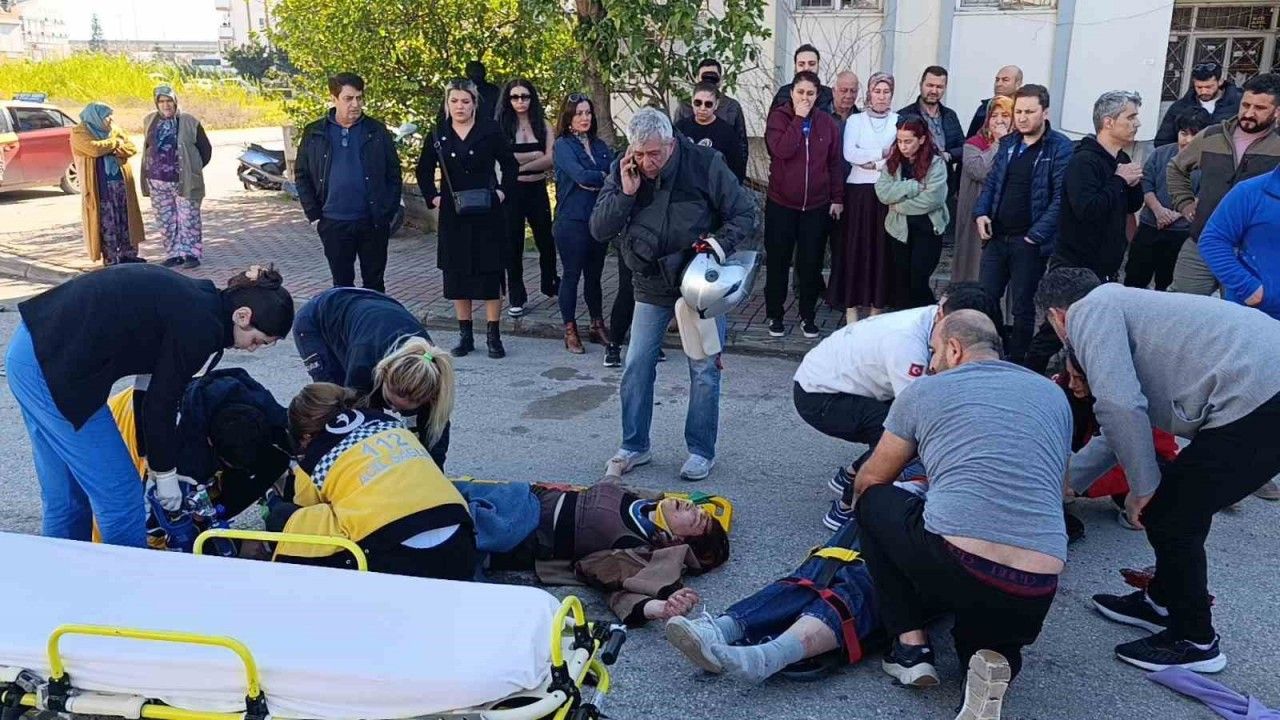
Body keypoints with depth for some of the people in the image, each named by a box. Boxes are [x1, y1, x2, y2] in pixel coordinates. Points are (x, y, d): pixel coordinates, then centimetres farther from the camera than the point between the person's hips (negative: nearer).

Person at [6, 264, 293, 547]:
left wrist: (154, 458, 15)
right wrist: (165, 472, 4)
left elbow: (150, 384, 13)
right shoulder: (200, 328, -17)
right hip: (56, 368, -10)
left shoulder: (192, 299, 9)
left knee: (67, 495, 20)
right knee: (118, 492, 1)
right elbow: (160, 403, -10)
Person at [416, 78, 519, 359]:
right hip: (453, 215, 2)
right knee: (456, 274, 6)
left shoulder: (490, 130, -1)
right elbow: (424, 171, 17)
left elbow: (511, 165, 7)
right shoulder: (438, 135, 5)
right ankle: (465, 335, 16)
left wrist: (503, 191, -4)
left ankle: (494, 336, 9)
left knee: (490, 272, 1)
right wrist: (432, 197, 5)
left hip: (487, 213, -2)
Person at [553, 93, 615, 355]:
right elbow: (579, 175, -19)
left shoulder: (599, 145, 13)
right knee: (572, 275, 3)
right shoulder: (563, 145, -4)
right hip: (572, 222, -5)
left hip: (599, 220, 5)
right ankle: (570, 331, 13)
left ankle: (598, 326, 24)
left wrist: (593, 182, -15)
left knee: (594, 275, 13)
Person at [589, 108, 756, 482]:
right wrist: (625, 194, -23)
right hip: (651, 286, 3)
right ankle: (634, 446, 18)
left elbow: (745, 214, -10)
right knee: (636, 367, 3)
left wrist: (718, 246, -26)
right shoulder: (621, 172, -7)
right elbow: (598, 230, -10)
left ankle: (701, 451, 15)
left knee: (704, 370, 1)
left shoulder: (704, 164, -16)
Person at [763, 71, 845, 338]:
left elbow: (836, 163, 7)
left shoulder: (828, 123, 4)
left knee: (811, 263, 6)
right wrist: (798, 118, -17)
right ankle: (775, 315, 18)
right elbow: (782, 150, -19)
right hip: (781, 204, -2)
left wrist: (837, 198, 3)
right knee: (778, 261, 6)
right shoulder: (778, 117, -2)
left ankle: (807, 315, 18)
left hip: (817, 206, 2)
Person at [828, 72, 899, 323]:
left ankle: (876, 305, 9)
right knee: (855, 245, -1)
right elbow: (849, 154, -6)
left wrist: (869, 161, -11)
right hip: (859, 190, 0)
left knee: (881, 247, 2)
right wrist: (883, 153, -7)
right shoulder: (855, 120, 8)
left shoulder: (899, 121, 8)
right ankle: (851, 305, 4)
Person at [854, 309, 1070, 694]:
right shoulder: (1054, 394, 19)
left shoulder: (925, 390, 10)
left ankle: (911, 646, 13)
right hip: (1035, 601, 4)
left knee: (875, 500, 23)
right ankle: (994, 652, 3)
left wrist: (859, 503, 46)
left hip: (955, 569, -4)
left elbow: (869, 481, 22)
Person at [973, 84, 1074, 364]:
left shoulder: (1060, 148, -9)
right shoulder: (1008, 144, 11)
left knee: (1023, 306, 4)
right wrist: (980, 213, -1)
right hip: (997, 236, 6)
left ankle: (1015, 363, 15)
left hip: (1030, 242, -6)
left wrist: (1037, 234, -19)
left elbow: (1060, 197, -14)